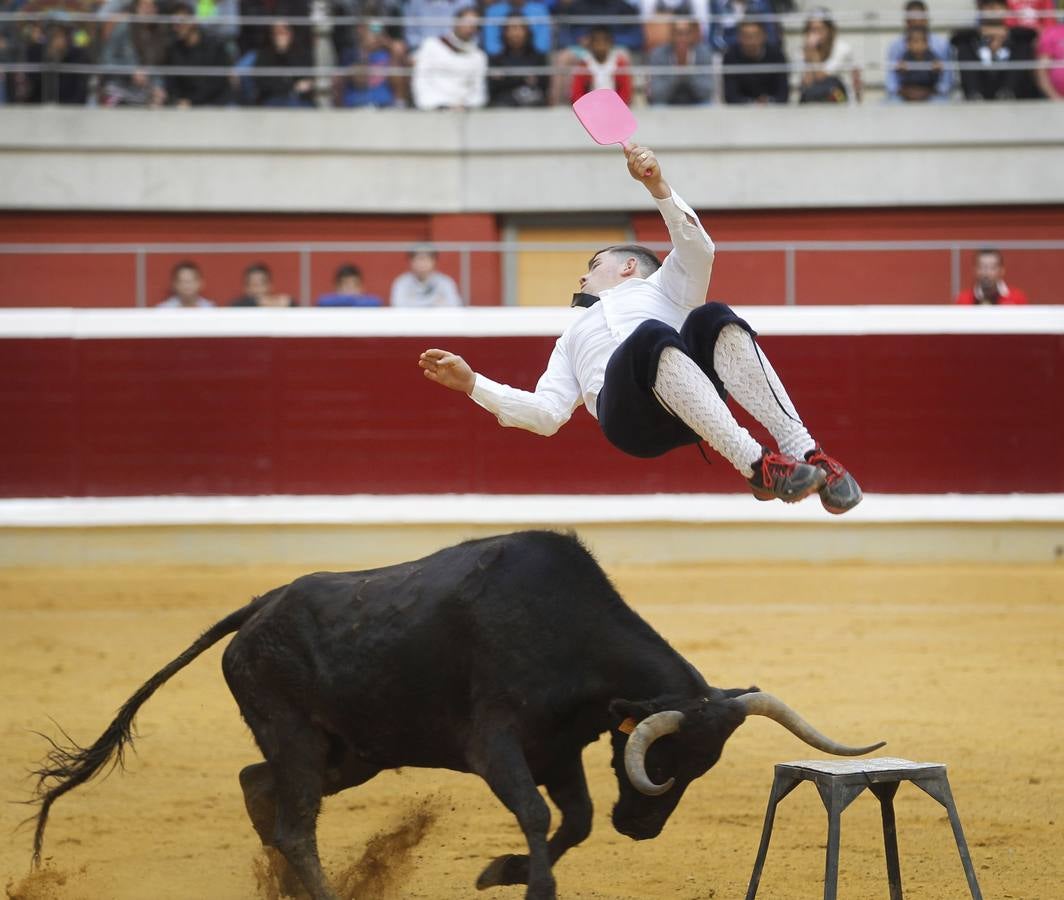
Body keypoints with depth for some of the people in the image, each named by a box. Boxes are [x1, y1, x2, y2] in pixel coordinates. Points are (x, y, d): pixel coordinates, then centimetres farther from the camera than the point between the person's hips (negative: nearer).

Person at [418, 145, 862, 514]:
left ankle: (804, 451, -41)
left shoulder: (658, 288, 36)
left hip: (695, 402, 0)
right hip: (628, 414, 0)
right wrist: (472, 383, 15)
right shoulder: (572, 338, 42)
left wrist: (658, 188, 1)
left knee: (713, 319, -31)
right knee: (653, 336, -33)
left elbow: (697, 252, 14)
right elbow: (545, 413, 25)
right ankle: (756, 465, -44)